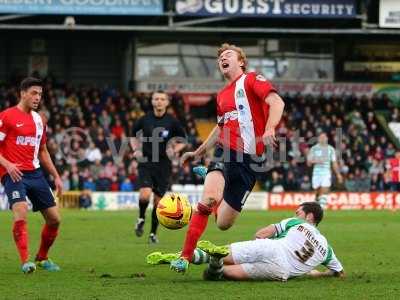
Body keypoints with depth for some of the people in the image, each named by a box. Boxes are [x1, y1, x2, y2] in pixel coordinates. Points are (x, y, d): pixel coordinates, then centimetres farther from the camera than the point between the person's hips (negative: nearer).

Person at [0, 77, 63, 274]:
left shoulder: (39, 120, 16)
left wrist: (56, 176, 20)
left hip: (35, 173, 7)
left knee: (54, 218, 4)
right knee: (21, 212, -27)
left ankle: (42, 258, 23)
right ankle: (26, 262, -25)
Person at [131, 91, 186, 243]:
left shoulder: (172, 122, -2)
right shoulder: (145, 119, 0)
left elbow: (183, 141, 10)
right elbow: (133, 135, 18)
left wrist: (174, 150, -8)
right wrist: (136, 149, 2)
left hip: (163, 164, 0)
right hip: (146, 163, 0)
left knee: (158, 201, 4)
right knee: (145, 195, -20)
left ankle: (153, 233, 19)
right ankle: (141, 219, 11)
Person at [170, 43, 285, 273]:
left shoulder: (251, 80, 2)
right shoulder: (222, 96, 22)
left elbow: (277, 102, -13)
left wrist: (269, 129, -30)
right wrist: (198, 152, 37)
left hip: (249, 159, -4)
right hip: (225, 153, 4)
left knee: (224, 224, -1)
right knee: (208, 199, -28)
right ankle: (186, 257, -25)